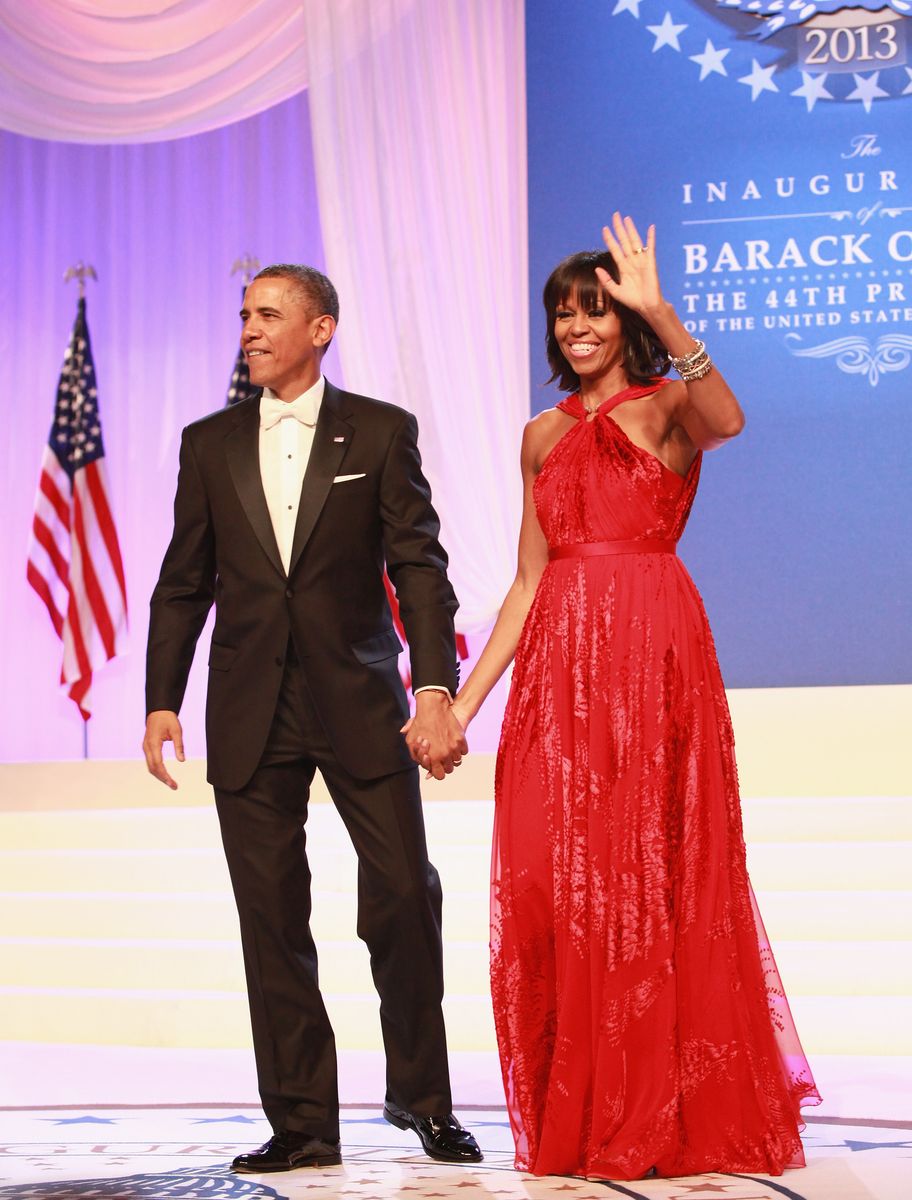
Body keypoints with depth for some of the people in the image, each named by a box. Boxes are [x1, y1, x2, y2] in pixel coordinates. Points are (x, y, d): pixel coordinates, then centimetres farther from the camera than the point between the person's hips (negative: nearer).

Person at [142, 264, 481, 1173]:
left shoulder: (380, 433, 3)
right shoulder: (210, 444, 11)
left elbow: (419, 568, -3)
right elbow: (183, 585, 12)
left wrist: (435, 689, -13)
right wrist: (161, 703, 4)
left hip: (359, 703, -2)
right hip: (250, 716, 2)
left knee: (403, 896, -3)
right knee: (272, 922, 3)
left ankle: (420, 1098, 16)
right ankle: (301, 1123, 12)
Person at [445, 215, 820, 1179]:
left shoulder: (669, 406, 3)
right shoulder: (545, 436, 17)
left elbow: (726, 420, -23)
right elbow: (528, 579, 15)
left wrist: (659, 313, -30)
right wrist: (463, 699, 9)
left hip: (654, 658, -4)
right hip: (558, 665, 5)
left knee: (654, 879, -4)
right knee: (555, 884, 1)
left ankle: (670, 1116, 8)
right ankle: (580, 1122, 12)